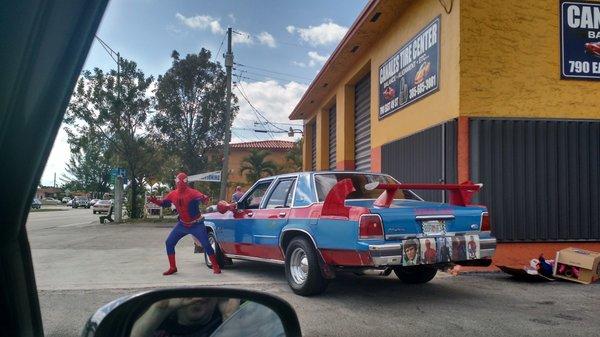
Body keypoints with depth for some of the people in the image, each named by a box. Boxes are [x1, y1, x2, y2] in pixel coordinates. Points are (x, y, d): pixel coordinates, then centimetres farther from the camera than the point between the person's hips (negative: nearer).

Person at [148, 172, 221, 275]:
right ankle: (172, 267, 16)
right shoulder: (173, 194, -3)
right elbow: (164, 203, 13)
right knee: (169, 243, 3)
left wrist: (204, 199, -62)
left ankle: (216, 267, 2)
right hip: (182, 224, 6)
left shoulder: (192, 192, -20)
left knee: (206, 245, -11)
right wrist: (155, 201, -7)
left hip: (196, 224, -5)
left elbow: (202, 198, -38)